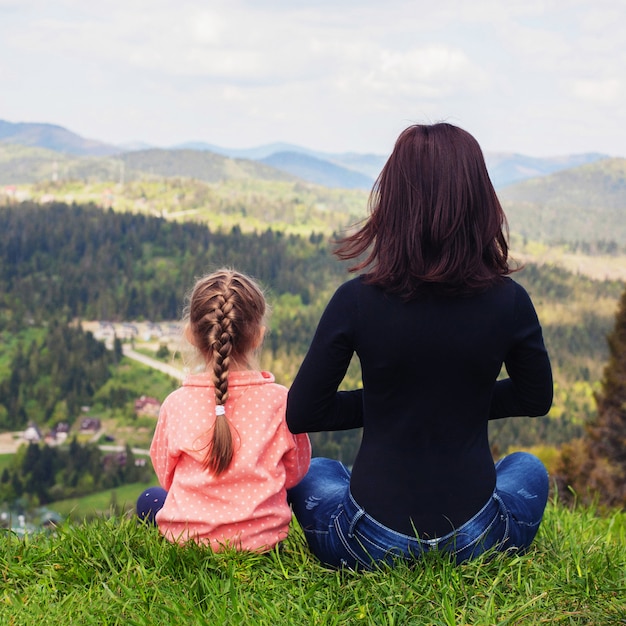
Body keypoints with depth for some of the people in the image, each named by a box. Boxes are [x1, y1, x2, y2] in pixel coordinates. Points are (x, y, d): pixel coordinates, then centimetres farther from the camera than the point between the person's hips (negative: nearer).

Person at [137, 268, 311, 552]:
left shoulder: (176, 403, -10)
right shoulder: (280, 400, -11)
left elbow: (165, 474, 5)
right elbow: (295, 472, 3)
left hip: (184, 537, -2)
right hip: (262, 537, 2)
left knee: (148, 499, 30)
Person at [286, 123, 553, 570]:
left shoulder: (356, 301, -15)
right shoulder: (509, 302, -11)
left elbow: (301, 414, -6)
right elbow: (536, 399, 7)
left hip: (370, 546, -1)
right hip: (476, 544, 1)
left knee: (312, 472, 34)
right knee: (527, 468, 36)